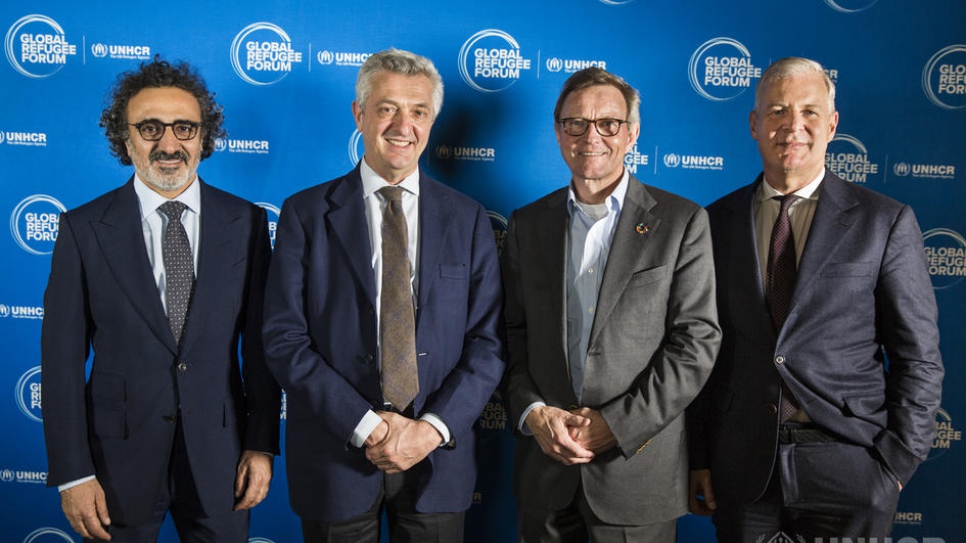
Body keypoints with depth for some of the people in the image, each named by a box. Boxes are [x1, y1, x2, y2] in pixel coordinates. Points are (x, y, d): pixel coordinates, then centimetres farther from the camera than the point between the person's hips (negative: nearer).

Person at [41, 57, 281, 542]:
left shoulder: (246, 223, -2)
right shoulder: (84, 229, -5)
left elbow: (260, 342, 1)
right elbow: (62, 357, -5)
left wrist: (262, 445, 0)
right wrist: (73, 475, -7)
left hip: (218, 453, 1)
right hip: (120, 456, -1)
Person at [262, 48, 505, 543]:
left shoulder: (468, 219, 2)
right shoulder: (305, 214, -2)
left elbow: (488, 343, -1)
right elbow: (284, 341, -7)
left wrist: (433, 428, -13)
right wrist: (366, 425, -14)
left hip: (439, 458, 1)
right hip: (335, 458, -1)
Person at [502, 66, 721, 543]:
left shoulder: (681, 222, -3)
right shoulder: (527, 223, 7)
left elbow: (696, 342, -8)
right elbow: (513, 336, 7)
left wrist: (615, 424, -13)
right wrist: (533, 412, -9)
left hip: (638, 465, -2)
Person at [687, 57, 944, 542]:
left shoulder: (885, 222, -1)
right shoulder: (716, 222, 4)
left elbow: (919, 360, 0)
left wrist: (896, 465, -6)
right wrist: (698, 456, 3)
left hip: (849, 467, -1)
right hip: (742, 468, 2)